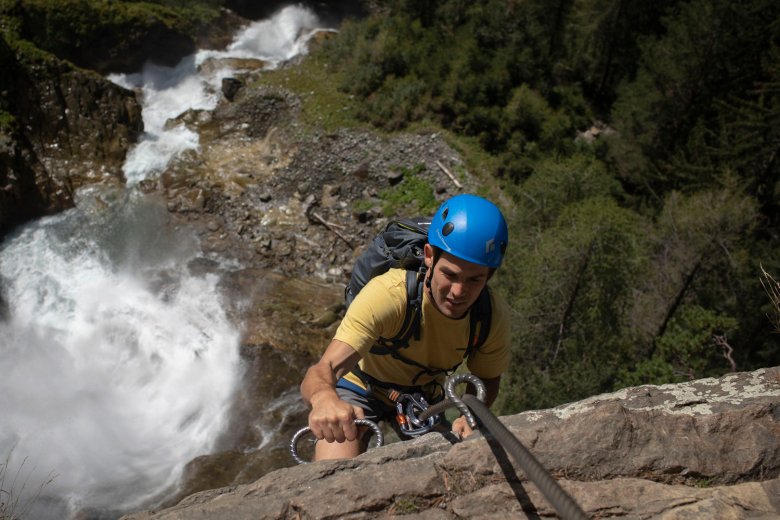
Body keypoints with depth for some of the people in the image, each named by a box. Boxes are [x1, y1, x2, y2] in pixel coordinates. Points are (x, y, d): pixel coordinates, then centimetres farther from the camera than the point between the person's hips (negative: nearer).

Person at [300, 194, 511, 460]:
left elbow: (487, 380, -6)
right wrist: (324, 398, -71)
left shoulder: (494, 315, -25)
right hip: (361, 390, -4)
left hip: (425, 398, 4)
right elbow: (323, 370, -47)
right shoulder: (387, 295, -38)